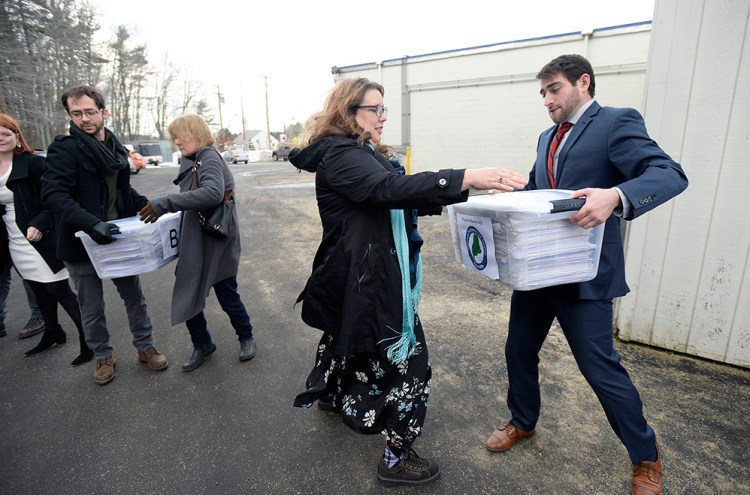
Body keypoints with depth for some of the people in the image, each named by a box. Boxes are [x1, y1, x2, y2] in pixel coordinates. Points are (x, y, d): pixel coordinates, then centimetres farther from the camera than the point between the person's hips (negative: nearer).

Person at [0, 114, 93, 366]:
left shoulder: (34, 163, -10)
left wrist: (40, 224, -25)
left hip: (42, 240, -6)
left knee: (60, 291, -4)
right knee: (40, 291, 18)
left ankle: (89, 340, 4)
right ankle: (53, 333, 34)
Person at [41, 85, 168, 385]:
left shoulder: (115, 148, 8)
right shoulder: (64, 149, -11)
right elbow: (53, 195, -23)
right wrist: (91, 224, -36)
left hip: (117, 237, 5)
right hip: (82, 243, -4)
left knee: (134, 296, 13)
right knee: (92, 308, 11)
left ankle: (145, 347, 30)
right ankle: (103, 356, 31)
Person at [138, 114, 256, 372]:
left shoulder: (210, 158, -16)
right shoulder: (192, 161, 10)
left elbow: (213, 193, -35)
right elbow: (190, 198, 11)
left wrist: (165, 203, -34)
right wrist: (160, 206, -1)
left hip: (217, 244, -7)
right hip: (194, 244, 8)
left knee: (227, 297, 7)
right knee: (187, 296, 11)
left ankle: (246, 337, 34)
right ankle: (202, 345, 31)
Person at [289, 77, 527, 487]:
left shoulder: (364, 154, 15)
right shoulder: (340, 155, -17)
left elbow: (406, 202, 11)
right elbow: (392, 189, -36)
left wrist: (465, 190, 0)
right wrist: (468, 178, -42)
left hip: (371, 273, 11)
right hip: (367, 277, -11)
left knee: (349, 335, 27)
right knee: (406, 356, -3)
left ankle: (331, 395, 53)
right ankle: (396, 458, 14)